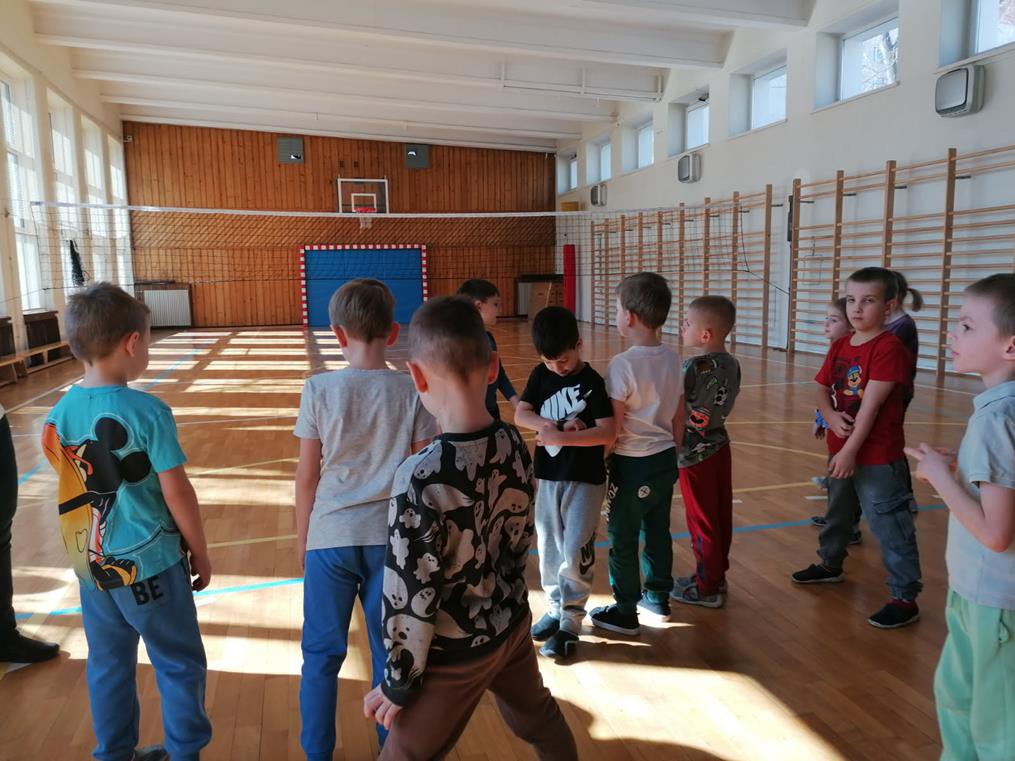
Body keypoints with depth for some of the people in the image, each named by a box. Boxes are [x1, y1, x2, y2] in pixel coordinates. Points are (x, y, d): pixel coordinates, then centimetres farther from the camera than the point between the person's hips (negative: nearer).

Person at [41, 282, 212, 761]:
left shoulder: (59, 413, -2)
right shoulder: (148, 411, -20)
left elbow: (71, 489, 5)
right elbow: (176, 492, -16)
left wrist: (88, 550, 17)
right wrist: (200, 553, -4)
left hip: (91, 566, 6)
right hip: (150, 565, -6)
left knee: (108, 666, 20)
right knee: (180, 665, 12)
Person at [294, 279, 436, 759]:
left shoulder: (318, 390, -7)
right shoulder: (412, 391, -6)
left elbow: (306, 475, -2)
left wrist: (301, 537, 12)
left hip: (330, 538, 0)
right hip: (391, 538, 0)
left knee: (322, 653, 16)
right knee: (390, 653, 14)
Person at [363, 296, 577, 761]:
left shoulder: (421, 477, -31)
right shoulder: (514, 445, -12)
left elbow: (412, 593, -23)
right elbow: (521, 535, 2)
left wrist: (398, 684, -8)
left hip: (455, 653, -6)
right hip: (512, 623, 6)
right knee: (539, 716, 32)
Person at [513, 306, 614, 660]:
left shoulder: (593, 383, -13)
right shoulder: (541, 375, 2)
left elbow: (608, 433, -20)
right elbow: (520, 414, -3)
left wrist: (560, 437, -26)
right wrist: (552, 426, -21)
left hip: (585, 479, -5)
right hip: (547, 476, 5)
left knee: (575, 551, -5)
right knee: (548, 548, 13)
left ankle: (570, 621, 7)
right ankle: (555, 608, 29)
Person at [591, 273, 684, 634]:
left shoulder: (622, 364, -20)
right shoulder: (673, 359, 1)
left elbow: (614, 428, -18)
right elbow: (679, 419, 8)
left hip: (633, 464, -7)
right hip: (665, 459, 7)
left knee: (623, 539, 7)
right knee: (658, 532, 19)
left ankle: (625, 612, 18)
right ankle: (658, 598, 34)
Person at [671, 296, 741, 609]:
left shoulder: (693, 367, -23)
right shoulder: (732, 364, 0)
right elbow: (725, 407, 7)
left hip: (695, 453, -7)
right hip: (719, 446, 7)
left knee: (702, 521, 5)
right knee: (720, 516, 16)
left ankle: (707, 588, 17)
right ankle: (716, 575, 31)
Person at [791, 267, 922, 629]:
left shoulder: (889, 347, -17)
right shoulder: (839, 346, 6)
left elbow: (871, 404, -21)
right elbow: (821, 389, 10)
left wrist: (851, 451, -22)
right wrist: (830, 416, -12)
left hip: (878, 457, -8)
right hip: (840, 450, 8)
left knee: (889, 525, -2)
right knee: (838, 512, 25)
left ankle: (905, 599, 9)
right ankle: (830, 565, 45)